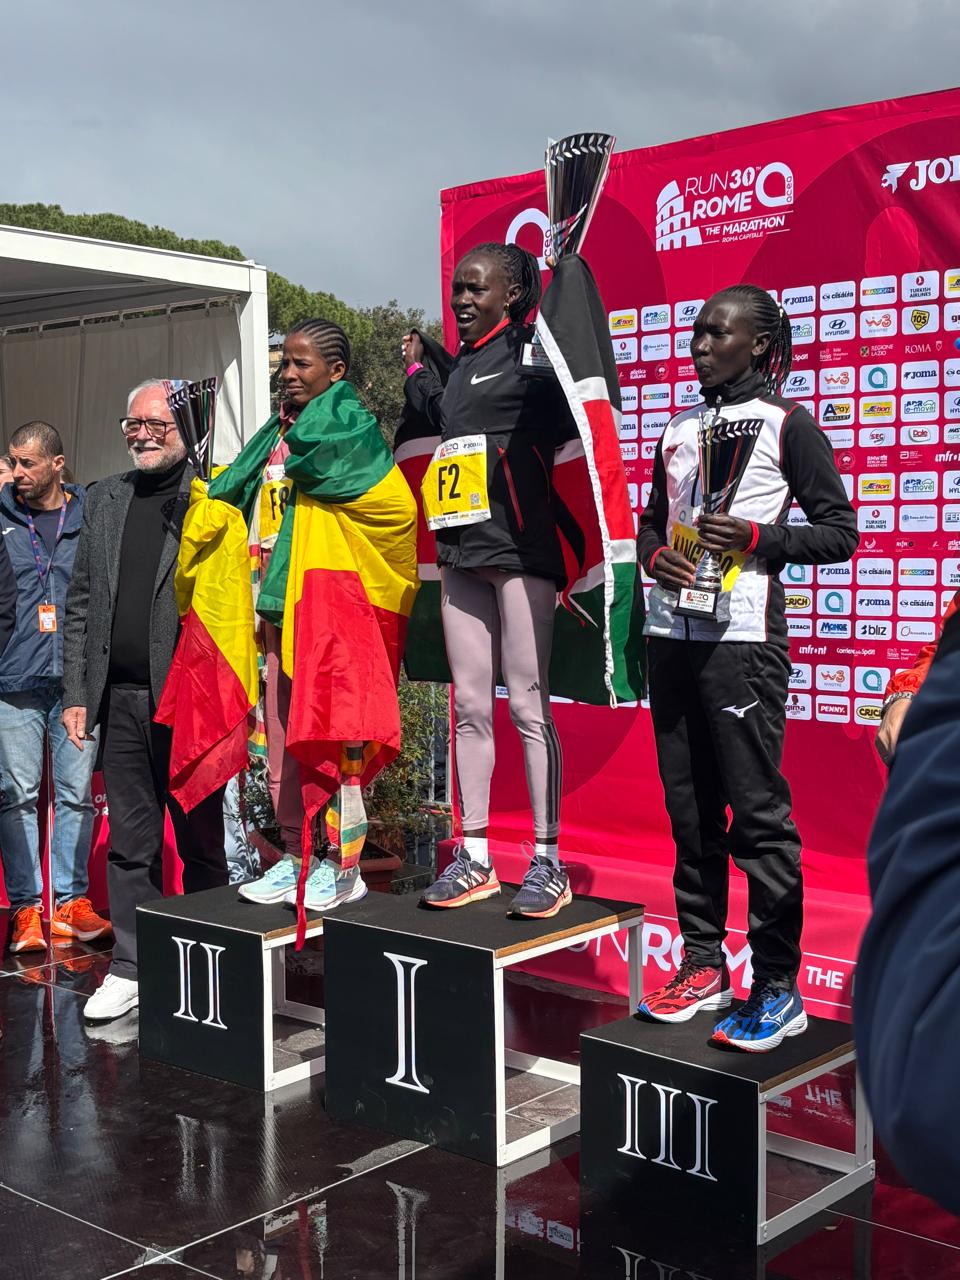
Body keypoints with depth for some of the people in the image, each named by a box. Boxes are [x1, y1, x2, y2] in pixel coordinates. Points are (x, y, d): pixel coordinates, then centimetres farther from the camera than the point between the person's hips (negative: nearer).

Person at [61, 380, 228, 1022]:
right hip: (121, 699, 5)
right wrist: (76, 693, 9)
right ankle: (130, 969, 19)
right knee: (130, 841, 10)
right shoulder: (106, 498, 14)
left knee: (200, 838, 6)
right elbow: (81, 603, 15)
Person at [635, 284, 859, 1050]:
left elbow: (840, 531, -2)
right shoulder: (679, 429, 18)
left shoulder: (786, 424, 0)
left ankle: (779, 988, 1)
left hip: (742, 638, -6)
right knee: (689, 808, 10)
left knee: (758, 812, -5)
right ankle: (703, 965, 20)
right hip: (672, 634, 6)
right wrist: (654, 555, 1)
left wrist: (758, 538, -16)